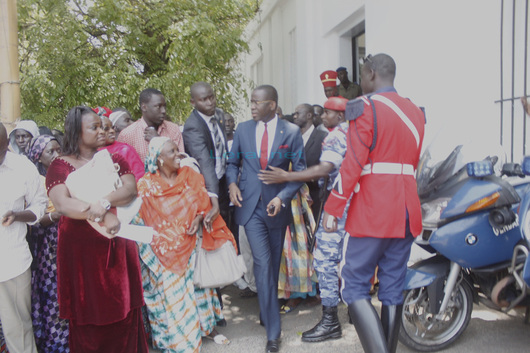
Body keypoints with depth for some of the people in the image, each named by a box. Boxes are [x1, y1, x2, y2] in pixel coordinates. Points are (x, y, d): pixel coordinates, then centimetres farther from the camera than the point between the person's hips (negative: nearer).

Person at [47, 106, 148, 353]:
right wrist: (103, 216, -26)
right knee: (89, 313, 8)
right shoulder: (60, 166, -1)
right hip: (81, 248, -2)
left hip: (117, 246, 3)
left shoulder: (113, 159, 9)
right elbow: (61, 203, -17)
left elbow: (131, 189, -6)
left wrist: (105, 203, -24)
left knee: (124, 310, 8)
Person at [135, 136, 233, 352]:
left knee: (198, 285, 10)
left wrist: (200, 217, -18)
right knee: (172, 295, 2)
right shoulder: (146, 185, -10)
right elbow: (140, 221, -8)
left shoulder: (189, 175, 0)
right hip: (166, 253, -3)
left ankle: (207, 326, 29)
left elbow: (204, 202, -1)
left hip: (191, 247, 3)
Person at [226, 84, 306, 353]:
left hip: (276, 206, 0)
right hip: (250, 205, 0)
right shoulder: (243, 129, 4)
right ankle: (273, 331, 1)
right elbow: (233, 163, 14)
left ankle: (267, 311, 37)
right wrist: (232, 183, -6)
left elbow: (300, 171, -2)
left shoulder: (291, 132, -3)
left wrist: (282, 197, -15)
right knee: (263, 263, -8)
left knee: (273, 263, 13)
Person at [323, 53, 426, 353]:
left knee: (355, 286, 0)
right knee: (394, 288, 13)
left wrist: (332, 208, -11)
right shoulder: (415, 112, 15)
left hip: (372, 211, -7)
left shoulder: (365, 107, -7)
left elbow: (353, 163, -14)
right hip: (407, 212, 7)